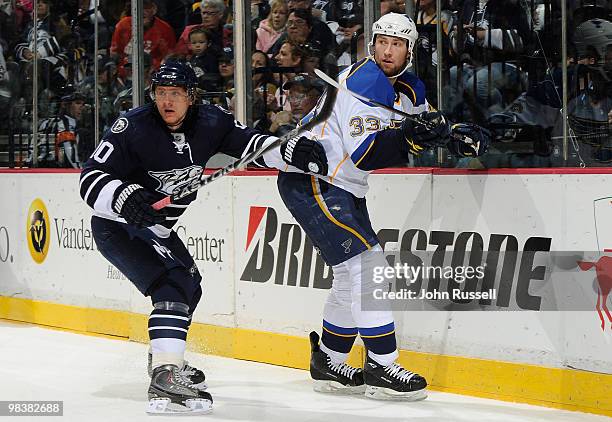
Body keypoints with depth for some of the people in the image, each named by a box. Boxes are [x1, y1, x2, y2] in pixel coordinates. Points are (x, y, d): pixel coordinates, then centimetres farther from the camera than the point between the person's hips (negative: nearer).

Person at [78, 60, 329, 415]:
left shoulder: (209, 123, -8)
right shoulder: (133, 128, -24)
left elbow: (251, 143, -5)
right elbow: (91, 179, -26)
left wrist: (295, 152, -22)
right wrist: (126, 199, -45)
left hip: (156, 228, 9)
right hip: (118, 227, -9)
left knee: (191, 285, 25)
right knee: (173, 285, -26)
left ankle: (165, 355, 47)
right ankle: (165, 377, -35)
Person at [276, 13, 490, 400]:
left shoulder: (409, 89, 10)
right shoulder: (365, 83, -21)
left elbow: (427, 128, 15)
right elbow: (365, 154, -28)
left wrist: (458, 135, -6)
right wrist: (412, 135, -41)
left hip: (344, 189, 11)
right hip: (311, 181, -10)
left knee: (355, 275, 16)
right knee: (367, 264, -18)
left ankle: (328, 362, 28)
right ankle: (381, 368, -18)